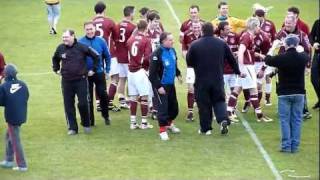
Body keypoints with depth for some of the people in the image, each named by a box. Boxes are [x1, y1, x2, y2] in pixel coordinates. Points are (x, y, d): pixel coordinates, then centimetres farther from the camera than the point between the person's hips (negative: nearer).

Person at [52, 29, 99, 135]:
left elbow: (96, 56, 2)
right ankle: (72, 128, 11)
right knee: (68, 105, 3)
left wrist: (93, 69, 4)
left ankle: (86, 124, 17)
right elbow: (55, 59, 24)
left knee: (83, 103, -5)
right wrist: (56, 69, 16)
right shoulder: (60, 48, 1)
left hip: (81, 80, -3)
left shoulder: (82, 47, -9)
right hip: (66, 81, 3)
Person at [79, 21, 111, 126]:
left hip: (99, 73, 0)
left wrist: (107, 70, 3)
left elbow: (107, 56, 5)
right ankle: (90, 119, 17)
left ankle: (105, 116, 22)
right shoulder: (80, 42, -7)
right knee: (88, 97, 7)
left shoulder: (101, 41, -4)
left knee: (103, 95, 2)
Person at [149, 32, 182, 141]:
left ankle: (169, 123, 41)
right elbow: (152, 73, -21)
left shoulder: (172, 51, -1)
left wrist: (178, 74, 11)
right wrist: (158, 86, -21)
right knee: (163, 107, -4)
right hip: (161, 85, -7)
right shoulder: (157, 54, -23)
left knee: (174, 107, 17)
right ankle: (162, 130, 9)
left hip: (170, 84, 7)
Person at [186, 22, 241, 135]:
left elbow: (189, 62, 2)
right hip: (218, 80, 2)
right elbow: (231, 59, 9)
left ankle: (205, 128, 13)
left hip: (201, 80, -2)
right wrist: (237, 71, 24)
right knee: (219, 100, 15)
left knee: (203, 104, 8)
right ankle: (223, 120, -8)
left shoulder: (195, 45, -8)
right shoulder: (222, 44, 0)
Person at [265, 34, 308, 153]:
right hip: (299, 93, 2)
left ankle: (286, 146, 0)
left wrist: (273, 47, 16)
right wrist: (298, 47, 29)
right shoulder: (302, 57, -7)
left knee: (285, 120, 4)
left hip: (284, 94, -2)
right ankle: (295, 146, 7)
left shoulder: (281, 58, -15)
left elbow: (267, 60, 5)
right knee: (297, 120, 8)